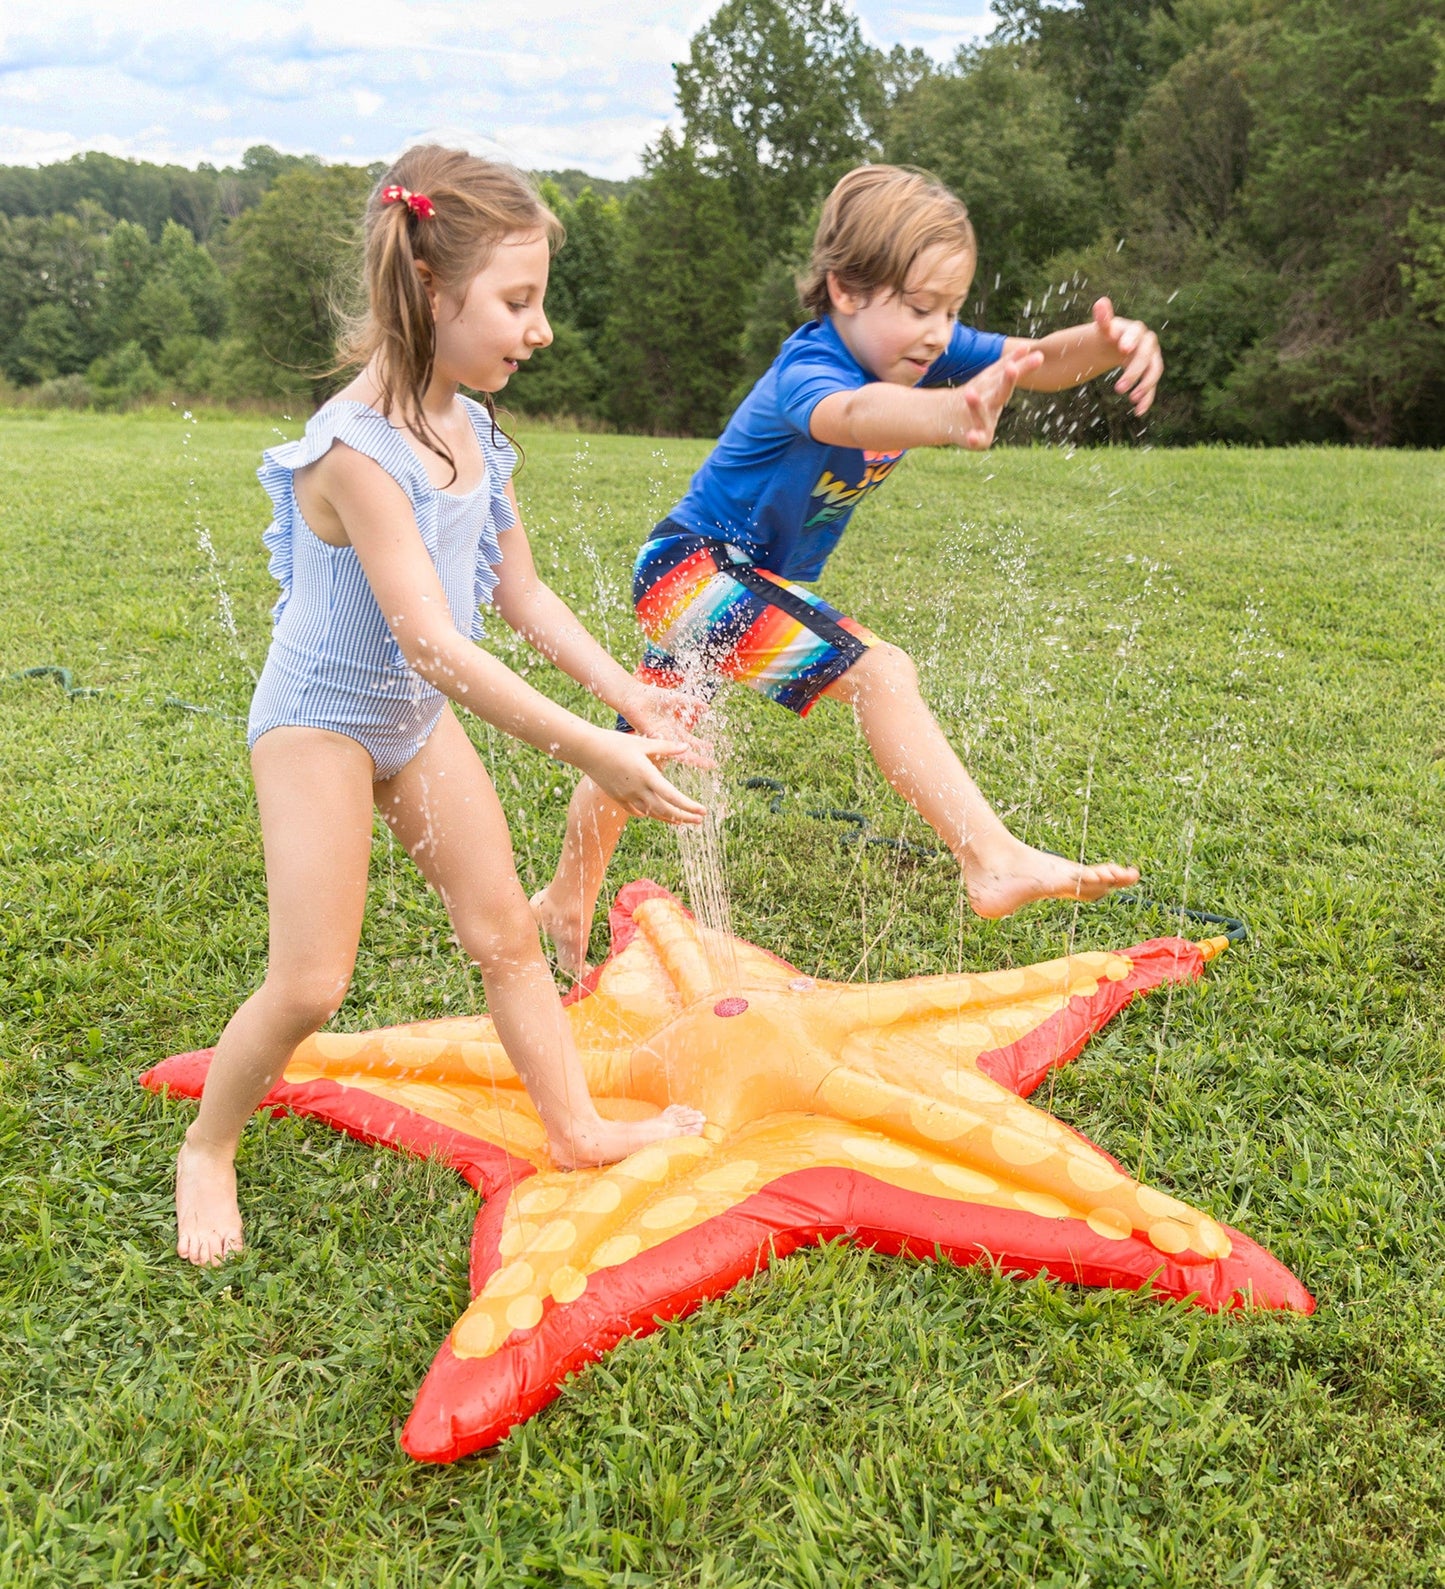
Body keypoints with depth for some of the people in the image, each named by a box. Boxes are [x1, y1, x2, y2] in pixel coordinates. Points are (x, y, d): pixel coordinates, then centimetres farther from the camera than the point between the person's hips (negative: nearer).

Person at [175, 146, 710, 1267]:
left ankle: (579, 1127, 24)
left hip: (418, 715, 7)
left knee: (507, 933, 10)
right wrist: (590, 752, -35)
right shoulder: (355, 449, -28)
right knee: (310, 984, -5)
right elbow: (431, 639, -33)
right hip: (321, 719, -7)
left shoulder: (473, 430, -3)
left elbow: (521, 593, 5)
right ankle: (208, 1152, 22)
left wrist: (629, 692, -5)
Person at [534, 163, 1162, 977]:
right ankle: (994, 861, -30)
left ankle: (567, 899, 41)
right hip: (697, 563, -9)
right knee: (880, 672, -27)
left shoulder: (925, 353, -6)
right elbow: (852, 415, -54)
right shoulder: (806, 373, -29)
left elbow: (1037, 358, -18)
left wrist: (1108, 343, -41)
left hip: (743, 579, 9)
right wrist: (950, 415, -75)